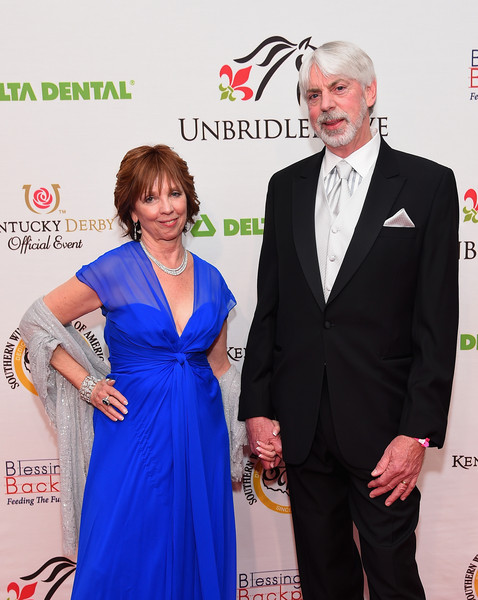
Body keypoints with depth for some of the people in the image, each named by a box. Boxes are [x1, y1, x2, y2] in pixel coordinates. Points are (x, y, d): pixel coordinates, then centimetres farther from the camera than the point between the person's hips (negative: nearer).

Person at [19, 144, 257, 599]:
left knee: (196, 557, 15)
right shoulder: (114, 271, -8)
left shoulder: (210, 279, 5)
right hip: (136, 430, -4)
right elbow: (35, 323, -1)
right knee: (128, 560, 9)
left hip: (201, 434, 4)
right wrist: (87, 384, -6)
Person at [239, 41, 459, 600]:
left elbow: (437, 321, -7)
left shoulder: (427, 183, -4)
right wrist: (256, 408, 3)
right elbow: (269, 307, 7)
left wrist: (417, 432, -12)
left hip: (382, 424, -3)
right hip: (301, 423, 4)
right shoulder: (286, 186, 8)